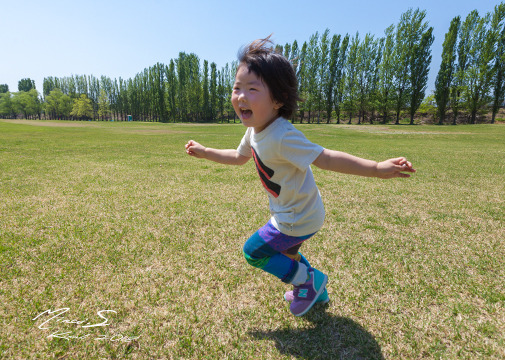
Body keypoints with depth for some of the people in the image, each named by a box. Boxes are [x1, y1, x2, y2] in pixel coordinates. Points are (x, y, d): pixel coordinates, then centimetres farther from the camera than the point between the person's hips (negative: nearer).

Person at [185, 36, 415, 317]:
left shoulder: (282, 138, -33)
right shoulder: (254, 131, -4)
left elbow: (325, 158, -33)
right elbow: (239, 157, 15)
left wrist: (377, 168, -40)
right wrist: (204, 152, 17)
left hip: (298, 218, -9)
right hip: (294, 213, 9)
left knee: (254, 251, 3)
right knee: (284, 252, 28)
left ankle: (309, 280, 21)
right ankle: (316, 291, 50)